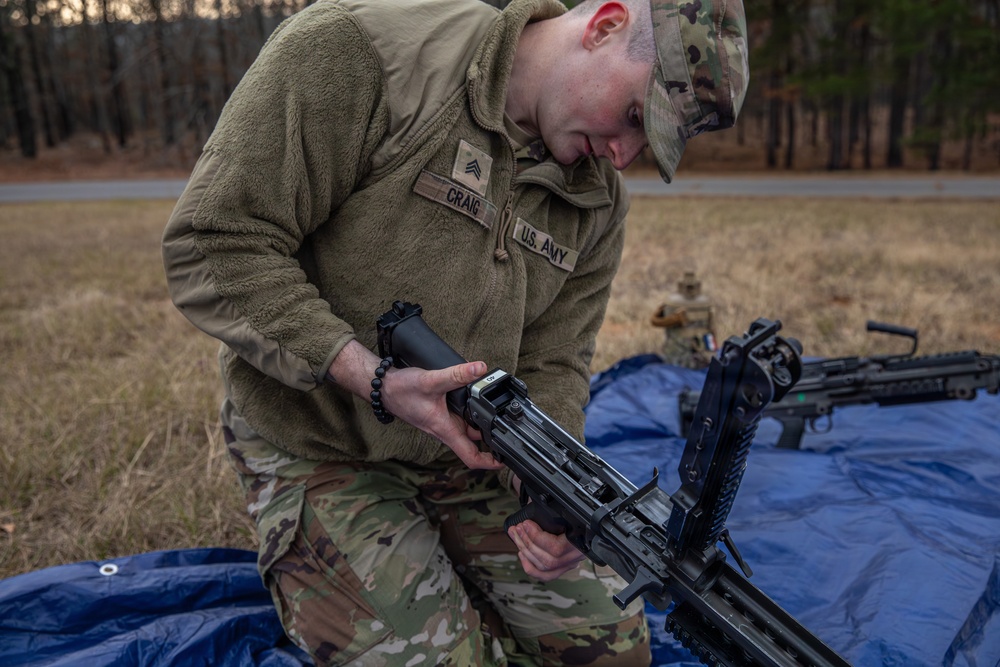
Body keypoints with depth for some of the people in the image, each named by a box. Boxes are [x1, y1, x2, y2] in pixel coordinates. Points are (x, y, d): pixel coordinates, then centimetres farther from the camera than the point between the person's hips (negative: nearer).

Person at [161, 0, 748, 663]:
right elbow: (214, 243, -22)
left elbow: (551, 367, -3)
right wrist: (374, 380, -30)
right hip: (321, 453, -5)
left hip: (467, 453, 6)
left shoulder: (601, 201, -3)